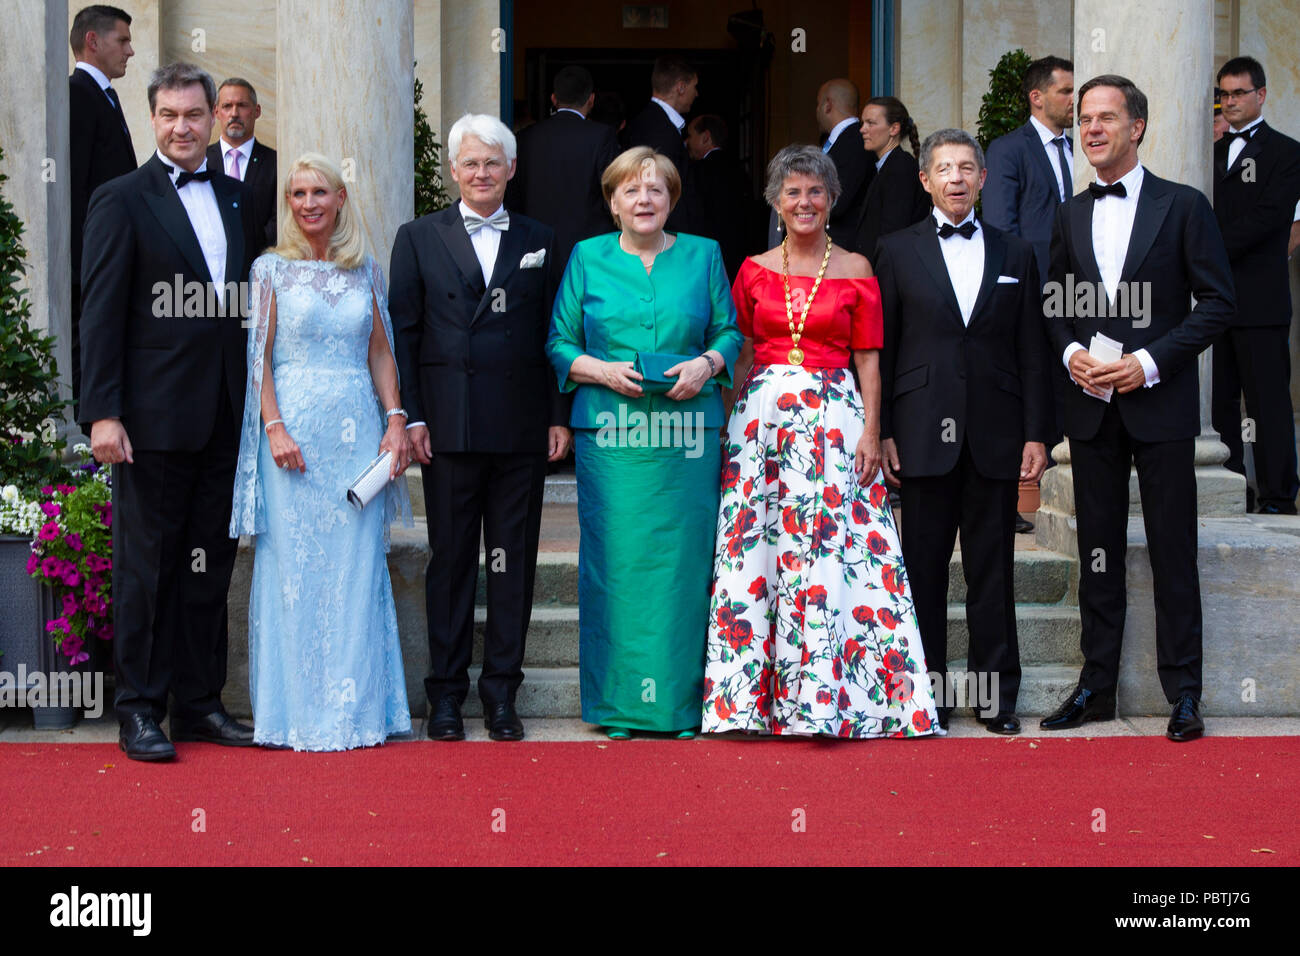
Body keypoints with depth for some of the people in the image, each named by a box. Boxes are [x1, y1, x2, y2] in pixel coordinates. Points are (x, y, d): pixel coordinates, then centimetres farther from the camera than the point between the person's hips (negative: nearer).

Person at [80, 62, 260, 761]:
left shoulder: (236, 198, 13)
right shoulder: (121, 200, -3)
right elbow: (101, 315, -7)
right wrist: (102, 412, -14)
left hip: (225, 416, 5)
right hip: (154, 415, -5)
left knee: (209, 565, 11)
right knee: (147, 566, 2)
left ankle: (199, 703, 20)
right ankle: (139, 711, 10)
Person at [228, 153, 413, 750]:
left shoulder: (364, 271, 11)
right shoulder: (272, 269, 3)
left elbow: (380, 351, 13)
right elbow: (259, 357, -1)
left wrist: (396, 421, 2)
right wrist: (275, 428, -11)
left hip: (358, 431, 3)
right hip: (294, 429, -3)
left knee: (357, 567, 4)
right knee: (295, 566, -1)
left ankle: (355, 706, 10)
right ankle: (298, 708, 5)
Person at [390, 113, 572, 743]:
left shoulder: (538, 241, 11)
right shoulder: (419, 238, 7)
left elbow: (552, 336, 10)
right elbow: (404, 333, 3)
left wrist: (559, 416, 3)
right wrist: (410, 416, -4)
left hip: (521, 426, 1)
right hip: (450, 425, -1)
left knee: (514, 560, 4)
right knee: (451, 560, 4)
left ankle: (501, 690, 13)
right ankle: (446, 693, 12)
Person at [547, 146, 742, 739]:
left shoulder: (703, 256, 11)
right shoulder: (588, 257, 9)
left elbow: (730, 331, 12)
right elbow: (558, 344, 8)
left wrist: (707, 363, -8)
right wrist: (603, 371, -9)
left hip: (687, 436, 1)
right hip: (610, 435, 0)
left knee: (683, 559, -1)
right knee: (615, 561, -2)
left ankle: (683, 701, 8)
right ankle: (617, 703, 7)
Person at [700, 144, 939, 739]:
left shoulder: (855, 271, 6)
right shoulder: (754, 271, 10)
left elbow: (868, 360, 4)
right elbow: (741, 354, 12)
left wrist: (871, 434, -4)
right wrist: (730, 425, 3)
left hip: (833, 419, -2)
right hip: (762, 416, 2)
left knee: (828, 550, -8)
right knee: (755, 551, -2)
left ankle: (822, 695, -4)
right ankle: (755, 692, 4)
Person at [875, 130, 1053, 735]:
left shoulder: (1015, 255, 11)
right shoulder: (898, 252, 7)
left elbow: (1031, 353, 9)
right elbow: (881, 349, 4)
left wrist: (1037, 433, 2)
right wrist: (882, 433, -2)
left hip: (995, 435, 1)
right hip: (925, 433, -1)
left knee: (993, 572, 4)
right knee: (924, 569, 3)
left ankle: (996, 695, 12)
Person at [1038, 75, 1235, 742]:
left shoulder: (1183, 206, -2)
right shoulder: (1070, 215, 10)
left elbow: (1217, 303, -5)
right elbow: (1054, 305, 16)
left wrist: (1149, 361, -14)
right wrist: (1071, 353, -5)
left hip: (1159, 405, -4)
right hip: (1092, 409, 4)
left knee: (1173, 554, 0)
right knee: (1098, 553, 9)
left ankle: (1183, 693, 9)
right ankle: (1096, 687, 17)